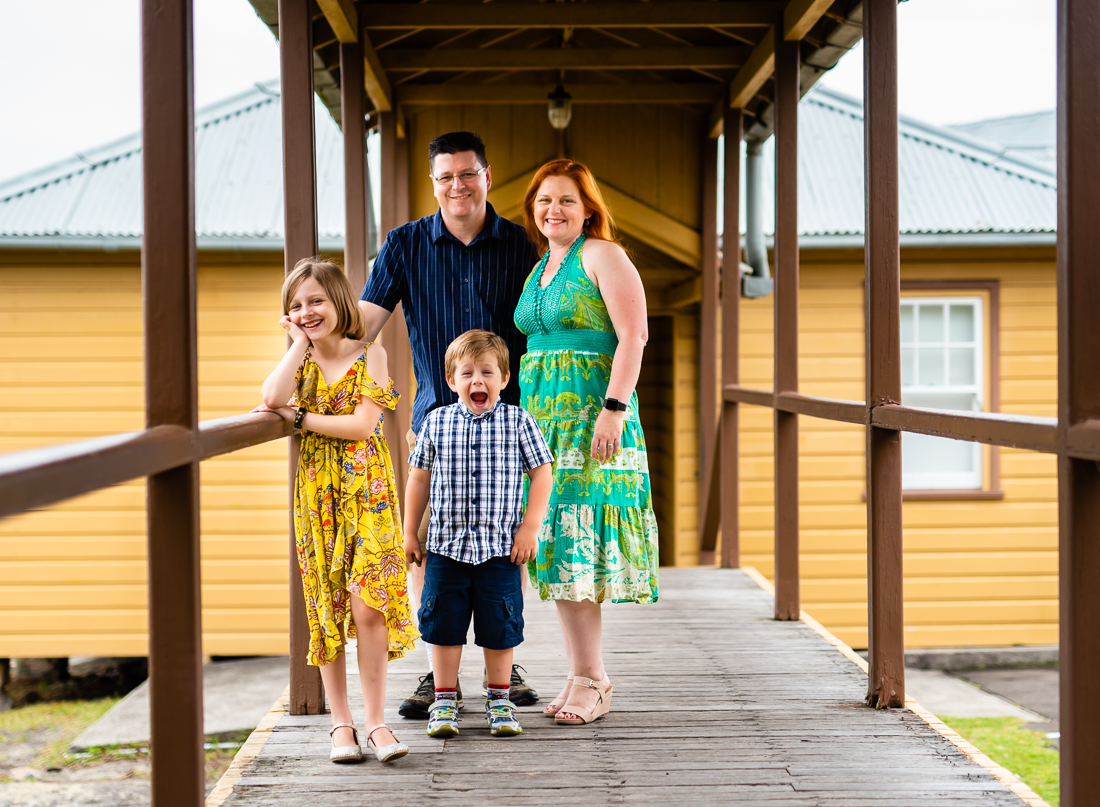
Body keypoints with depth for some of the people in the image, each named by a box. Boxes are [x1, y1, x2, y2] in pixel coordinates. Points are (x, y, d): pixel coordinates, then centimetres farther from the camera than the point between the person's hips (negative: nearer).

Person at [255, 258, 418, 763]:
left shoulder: (369, 355, -2)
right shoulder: (300, 360, 7)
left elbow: (362, 423, -13)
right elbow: (272, 398, -16)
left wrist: (298, 416, -11)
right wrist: (300, 343, -9)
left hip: (367, 491, -3)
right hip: (317, 492, 3)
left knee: (367, 606, -9)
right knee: (326, 607, 3)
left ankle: (375, 721, -1)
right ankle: (340, 722, 11)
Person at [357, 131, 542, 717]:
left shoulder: (519, 245, 3)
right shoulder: (406, 245, 2)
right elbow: (364, 322, -2)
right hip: (436, 415, 0)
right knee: (424, 546, -5)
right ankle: (440, 673, 5)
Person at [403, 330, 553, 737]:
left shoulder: (518, 422, -2)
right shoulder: (436, 423, 3)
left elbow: (541, 474, 1)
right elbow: (419, 478, 10)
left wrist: (530, 528, -5)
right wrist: (409, 532, 10)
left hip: (501, 547, -1)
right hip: (446, 545, 1)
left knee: (500, 625, 4)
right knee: (444, 623, 5)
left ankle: (499, 699, 20)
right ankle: (444, 700, 17)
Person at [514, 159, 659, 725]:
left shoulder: (602, 256, -4)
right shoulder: (539, 269, 19)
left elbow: (632, 337, -12)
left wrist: (613, 408, -21)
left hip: (589, 414, -8)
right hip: (541, 414, 8)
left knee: (575, 542, -10)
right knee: (556, 545, 4)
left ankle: (591, 683, -6)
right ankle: (584, 677, 9)